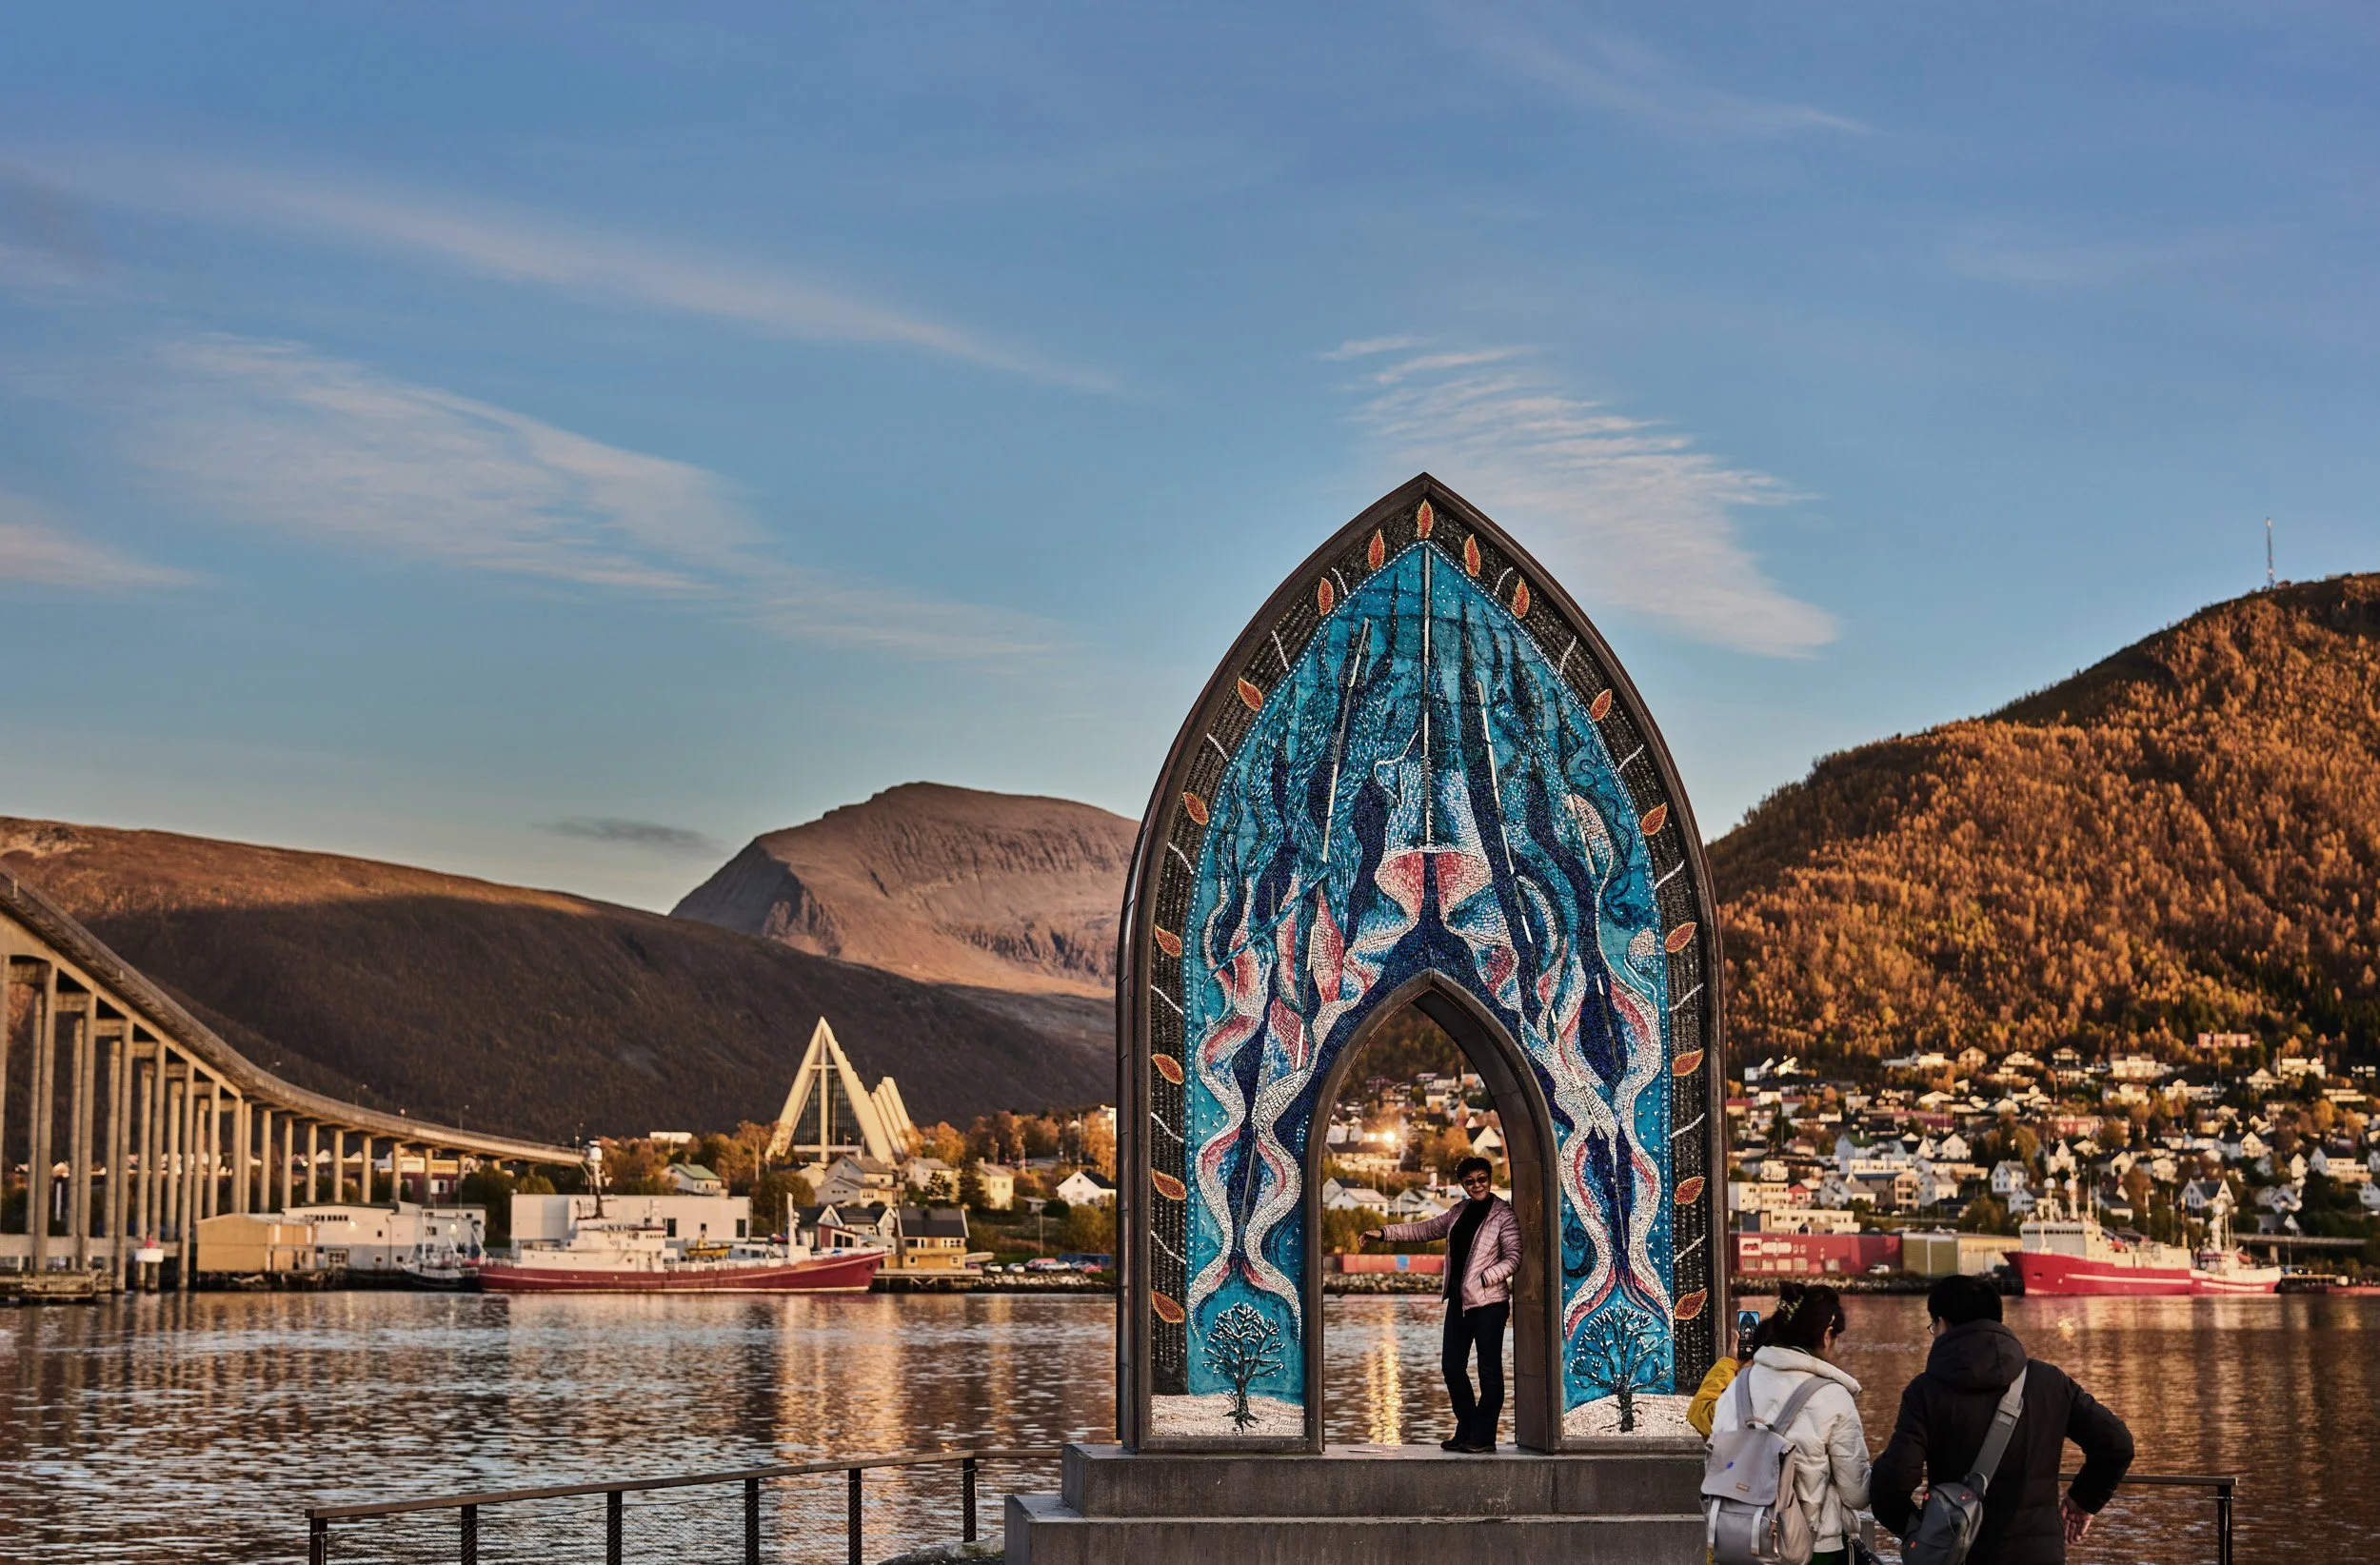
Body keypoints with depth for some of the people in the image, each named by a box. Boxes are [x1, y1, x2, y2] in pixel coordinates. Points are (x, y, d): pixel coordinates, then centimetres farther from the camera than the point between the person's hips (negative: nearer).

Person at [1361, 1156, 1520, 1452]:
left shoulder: (1503, 1215, -6)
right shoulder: (1459, 1213, 15)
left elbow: (1513, 1257, -10)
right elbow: (1425, 1229, 23)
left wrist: (1486, 1277, -22)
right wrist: (1385, 1233, 19)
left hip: (1488, 1302, -8)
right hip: (1459, 1300, 8)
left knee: (1489, 1369, -3)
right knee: (1451, 1365, 8)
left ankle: (1483, 1437, 2)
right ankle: (1466, 1431, 19)